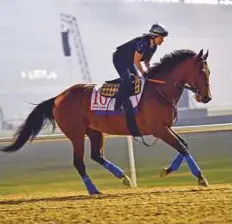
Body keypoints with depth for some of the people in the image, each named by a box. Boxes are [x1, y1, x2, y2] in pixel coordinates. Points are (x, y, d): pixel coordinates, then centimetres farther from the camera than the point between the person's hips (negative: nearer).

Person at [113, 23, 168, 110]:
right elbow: (136, 61, -26)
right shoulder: (143, 43, -31)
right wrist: (144, 73, -19)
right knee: (127, 80, -25)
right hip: (119, 59, -10)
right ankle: (117, 108, -27)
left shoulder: (153, 46, -2)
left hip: (129, 61, 10)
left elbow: (146, 61, 10)